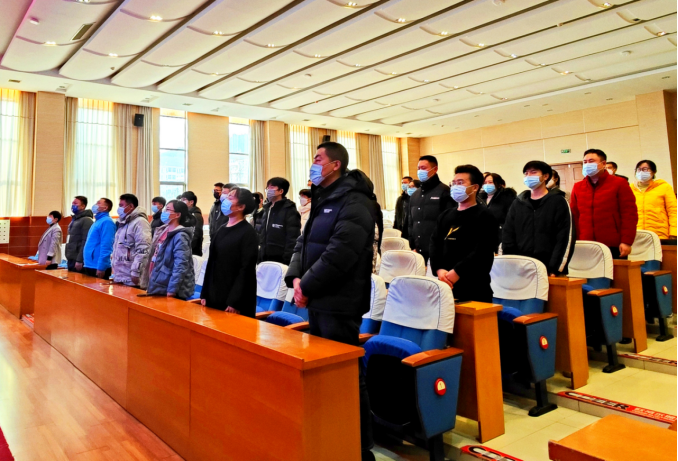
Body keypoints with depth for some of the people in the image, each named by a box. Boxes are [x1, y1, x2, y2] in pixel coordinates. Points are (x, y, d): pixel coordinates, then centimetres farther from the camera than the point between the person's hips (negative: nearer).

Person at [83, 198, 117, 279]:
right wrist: (87, 264, 19)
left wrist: (101, 267, -24)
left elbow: (106, 246, -21)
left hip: (98, 267, -10)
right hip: (90, 266, 10)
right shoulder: (98, 221, 17)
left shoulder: (106, 221, -13)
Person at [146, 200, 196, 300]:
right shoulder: (162, 232, 11)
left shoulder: (180, 236, -15)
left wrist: (172, 289, -23)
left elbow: (180, 265, -22)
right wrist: (151, 284, 18)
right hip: (158, 287, 8)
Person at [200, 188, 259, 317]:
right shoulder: (222, 230, 11)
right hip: (214, 297, 7)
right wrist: (204, 294, 11)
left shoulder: (248, 232, -10)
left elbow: (246, 269, -14)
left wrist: (235, 302, -17)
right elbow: (212, 263, 14)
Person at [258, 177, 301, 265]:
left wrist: (288, 261, -19)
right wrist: (260, 258, 15)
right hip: (266, 260, 8)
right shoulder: (267, 209, 16)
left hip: (281, 261, -8)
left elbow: (293, 239, -14)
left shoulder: (290, 211, -8)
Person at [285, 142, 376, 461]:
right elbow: (304, 243, 14)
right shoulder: (321, 200, 17)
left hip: (339, 303, -9)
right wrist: (296, 277, -2)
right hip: (319, 300, 9)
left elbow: (338, 254, -23)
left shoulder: (353, 202, -13)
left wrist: (307, 286, -16)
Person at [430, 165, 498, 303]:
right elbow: (435, 244, 7)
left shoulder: (484, 216, -3)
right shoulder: (445, 215, 17)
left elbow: (481, 251, -15)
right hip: (446, 285, 6)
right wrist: (439, 270, -9)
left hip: (473, 287, -6)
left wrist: (456, 272, -20)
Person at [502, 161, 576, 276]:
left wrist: (555, 270, -14)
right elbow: (508, 236, 8)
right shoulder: (518, 203, 12)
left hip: (548, 270, -3)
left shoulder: (558, 202, 1)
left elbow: (565, 239, -6)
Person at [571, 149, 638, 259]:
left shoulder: (619, 184, 3)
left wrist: (626, 242, -10)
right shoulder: (577, 187, 12)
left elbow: (629, 214, -3)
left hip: (614, 247, -2)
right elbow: (574, 216, 12)